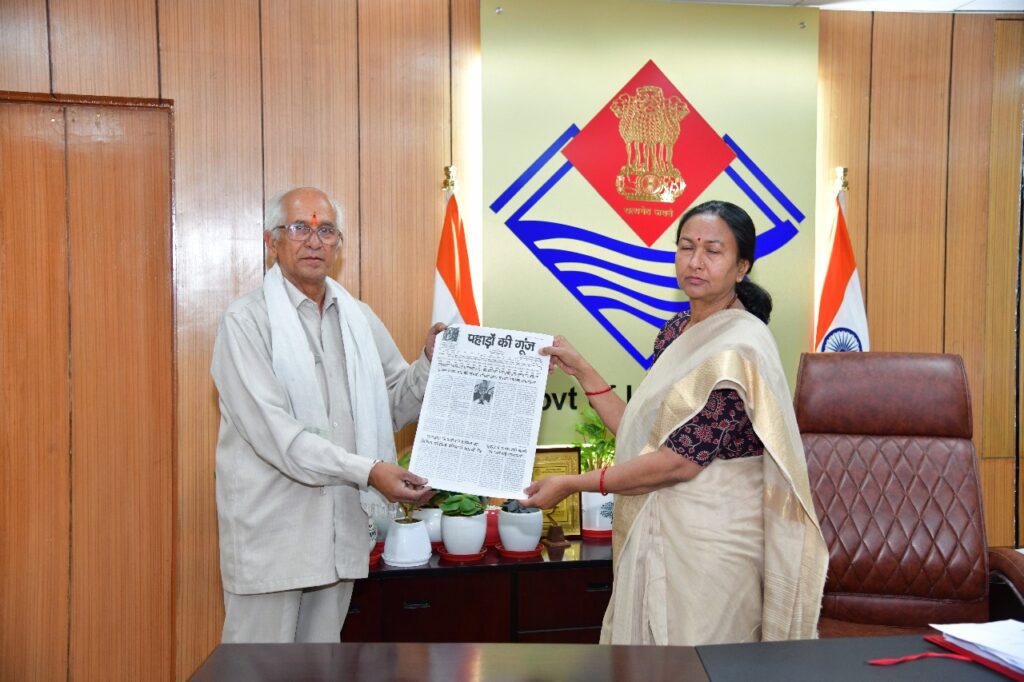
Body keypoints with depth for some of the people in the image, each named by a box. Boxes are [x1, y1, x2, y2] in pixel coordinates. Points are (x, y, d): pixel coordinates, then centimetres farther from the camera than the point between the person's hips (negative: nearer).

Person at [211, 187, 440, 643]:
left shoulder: (359, 318, 8)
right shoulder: (246, 321, -9)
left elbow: (394, 407, 12)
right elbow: (273, 430, -19)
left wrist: (430, 362, -6)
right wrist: (366, 470, -24)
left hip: (340, 531, 5)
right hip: (270, 533, -5)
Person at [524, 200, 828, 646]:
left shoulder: (740, 346, -18)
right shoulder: (676, 331, 7)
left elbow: (682, 459, -22)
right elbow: (639, 433, 7)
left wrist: (571, 485, -16)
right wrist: (581, 371, 5)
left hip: (710, 541, -7)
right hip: (659, 532, 8)